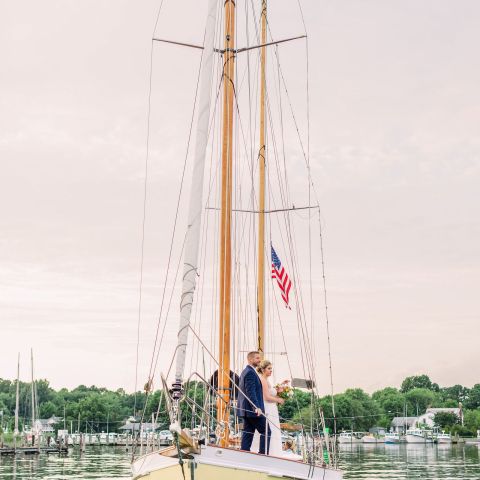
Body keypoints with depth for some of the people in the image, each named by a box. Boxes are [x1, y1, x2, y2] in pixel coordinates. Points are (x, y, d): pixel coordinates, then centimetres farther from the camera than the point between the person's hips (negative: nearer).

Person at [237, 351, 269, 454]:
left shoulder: (246, 371, 17)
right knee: (265, 431, -5)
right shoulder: (250, 372, -16)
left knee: (248, 432, 10)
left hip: (247, 409, 10)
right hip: (253, 410, -10)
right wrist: (257, 407, -31)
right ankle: (263, 454, -8)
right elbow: (251, 392, -24)